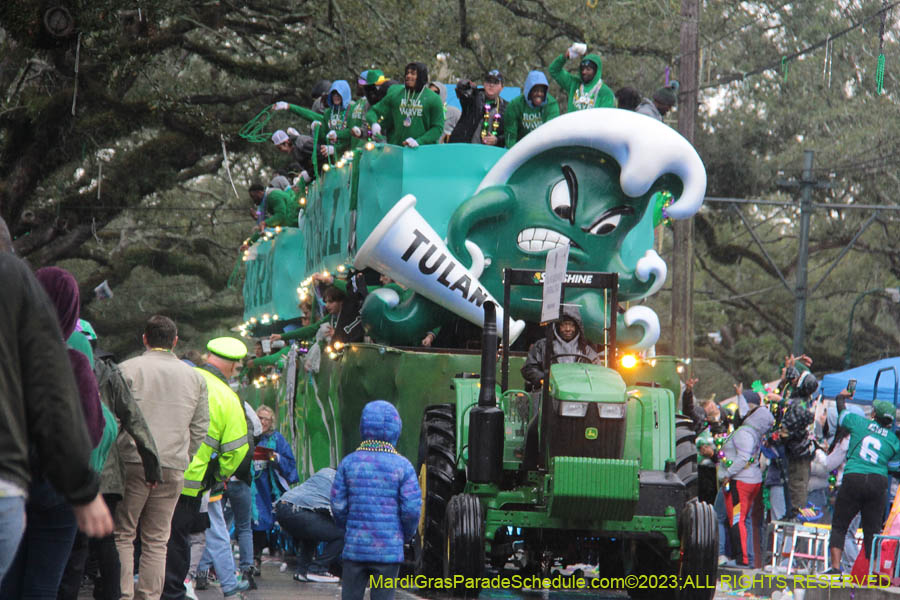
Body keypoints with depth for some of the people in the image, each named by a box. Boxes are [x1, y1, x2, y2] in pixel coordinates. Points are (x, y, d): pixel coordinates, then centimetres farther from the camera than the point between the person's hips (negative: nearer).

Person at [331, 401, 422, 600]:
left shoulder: (349, 462, -1)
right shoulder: (402, 466, -7)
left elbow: (338, 504, 0)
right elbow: (411, 509, -9)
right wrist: (407, 534, 10)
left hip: (355, 547, 2)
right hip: (389, 550, -2)